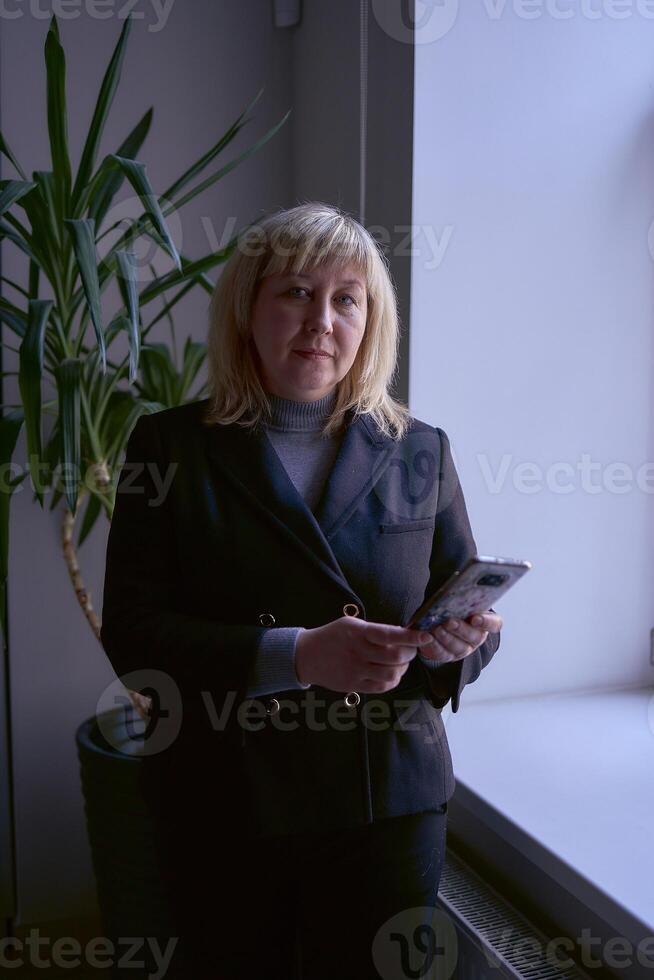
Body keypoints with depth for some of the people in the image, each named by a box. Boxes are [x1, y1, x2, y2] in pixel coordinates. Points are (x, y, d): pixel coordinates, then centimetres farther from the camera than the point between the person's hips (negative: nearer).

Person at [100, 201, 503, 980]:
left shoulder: (420, 453, 3)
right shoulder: (170, 446, -3)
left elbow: (474, 619, 6)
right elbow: (131, 633, -9)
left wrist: (457, 639, -18)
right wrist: (293, 655, -23)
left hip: (388, 803, 2)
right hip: (223, 806, -1)